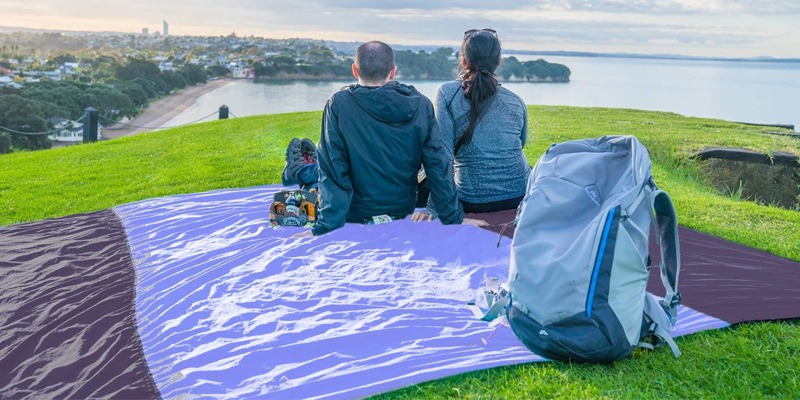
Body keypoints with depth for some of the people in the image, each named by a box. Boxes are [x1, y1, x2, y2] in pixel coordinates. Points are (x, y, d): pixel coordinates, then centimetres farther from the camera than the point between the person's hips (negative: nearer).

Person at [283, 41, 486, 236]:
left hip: (356, 214, -3)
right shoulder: (420, 105, -12)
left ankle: (297, 168, 58)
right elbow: (438, 165, -11)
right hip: (403, 210, 4)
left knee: (313, 170, 27)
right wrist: (454, 218, -4)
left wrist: (325, 228, -16)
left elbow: (333, 170, -20)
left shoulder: (338, 105, -20)